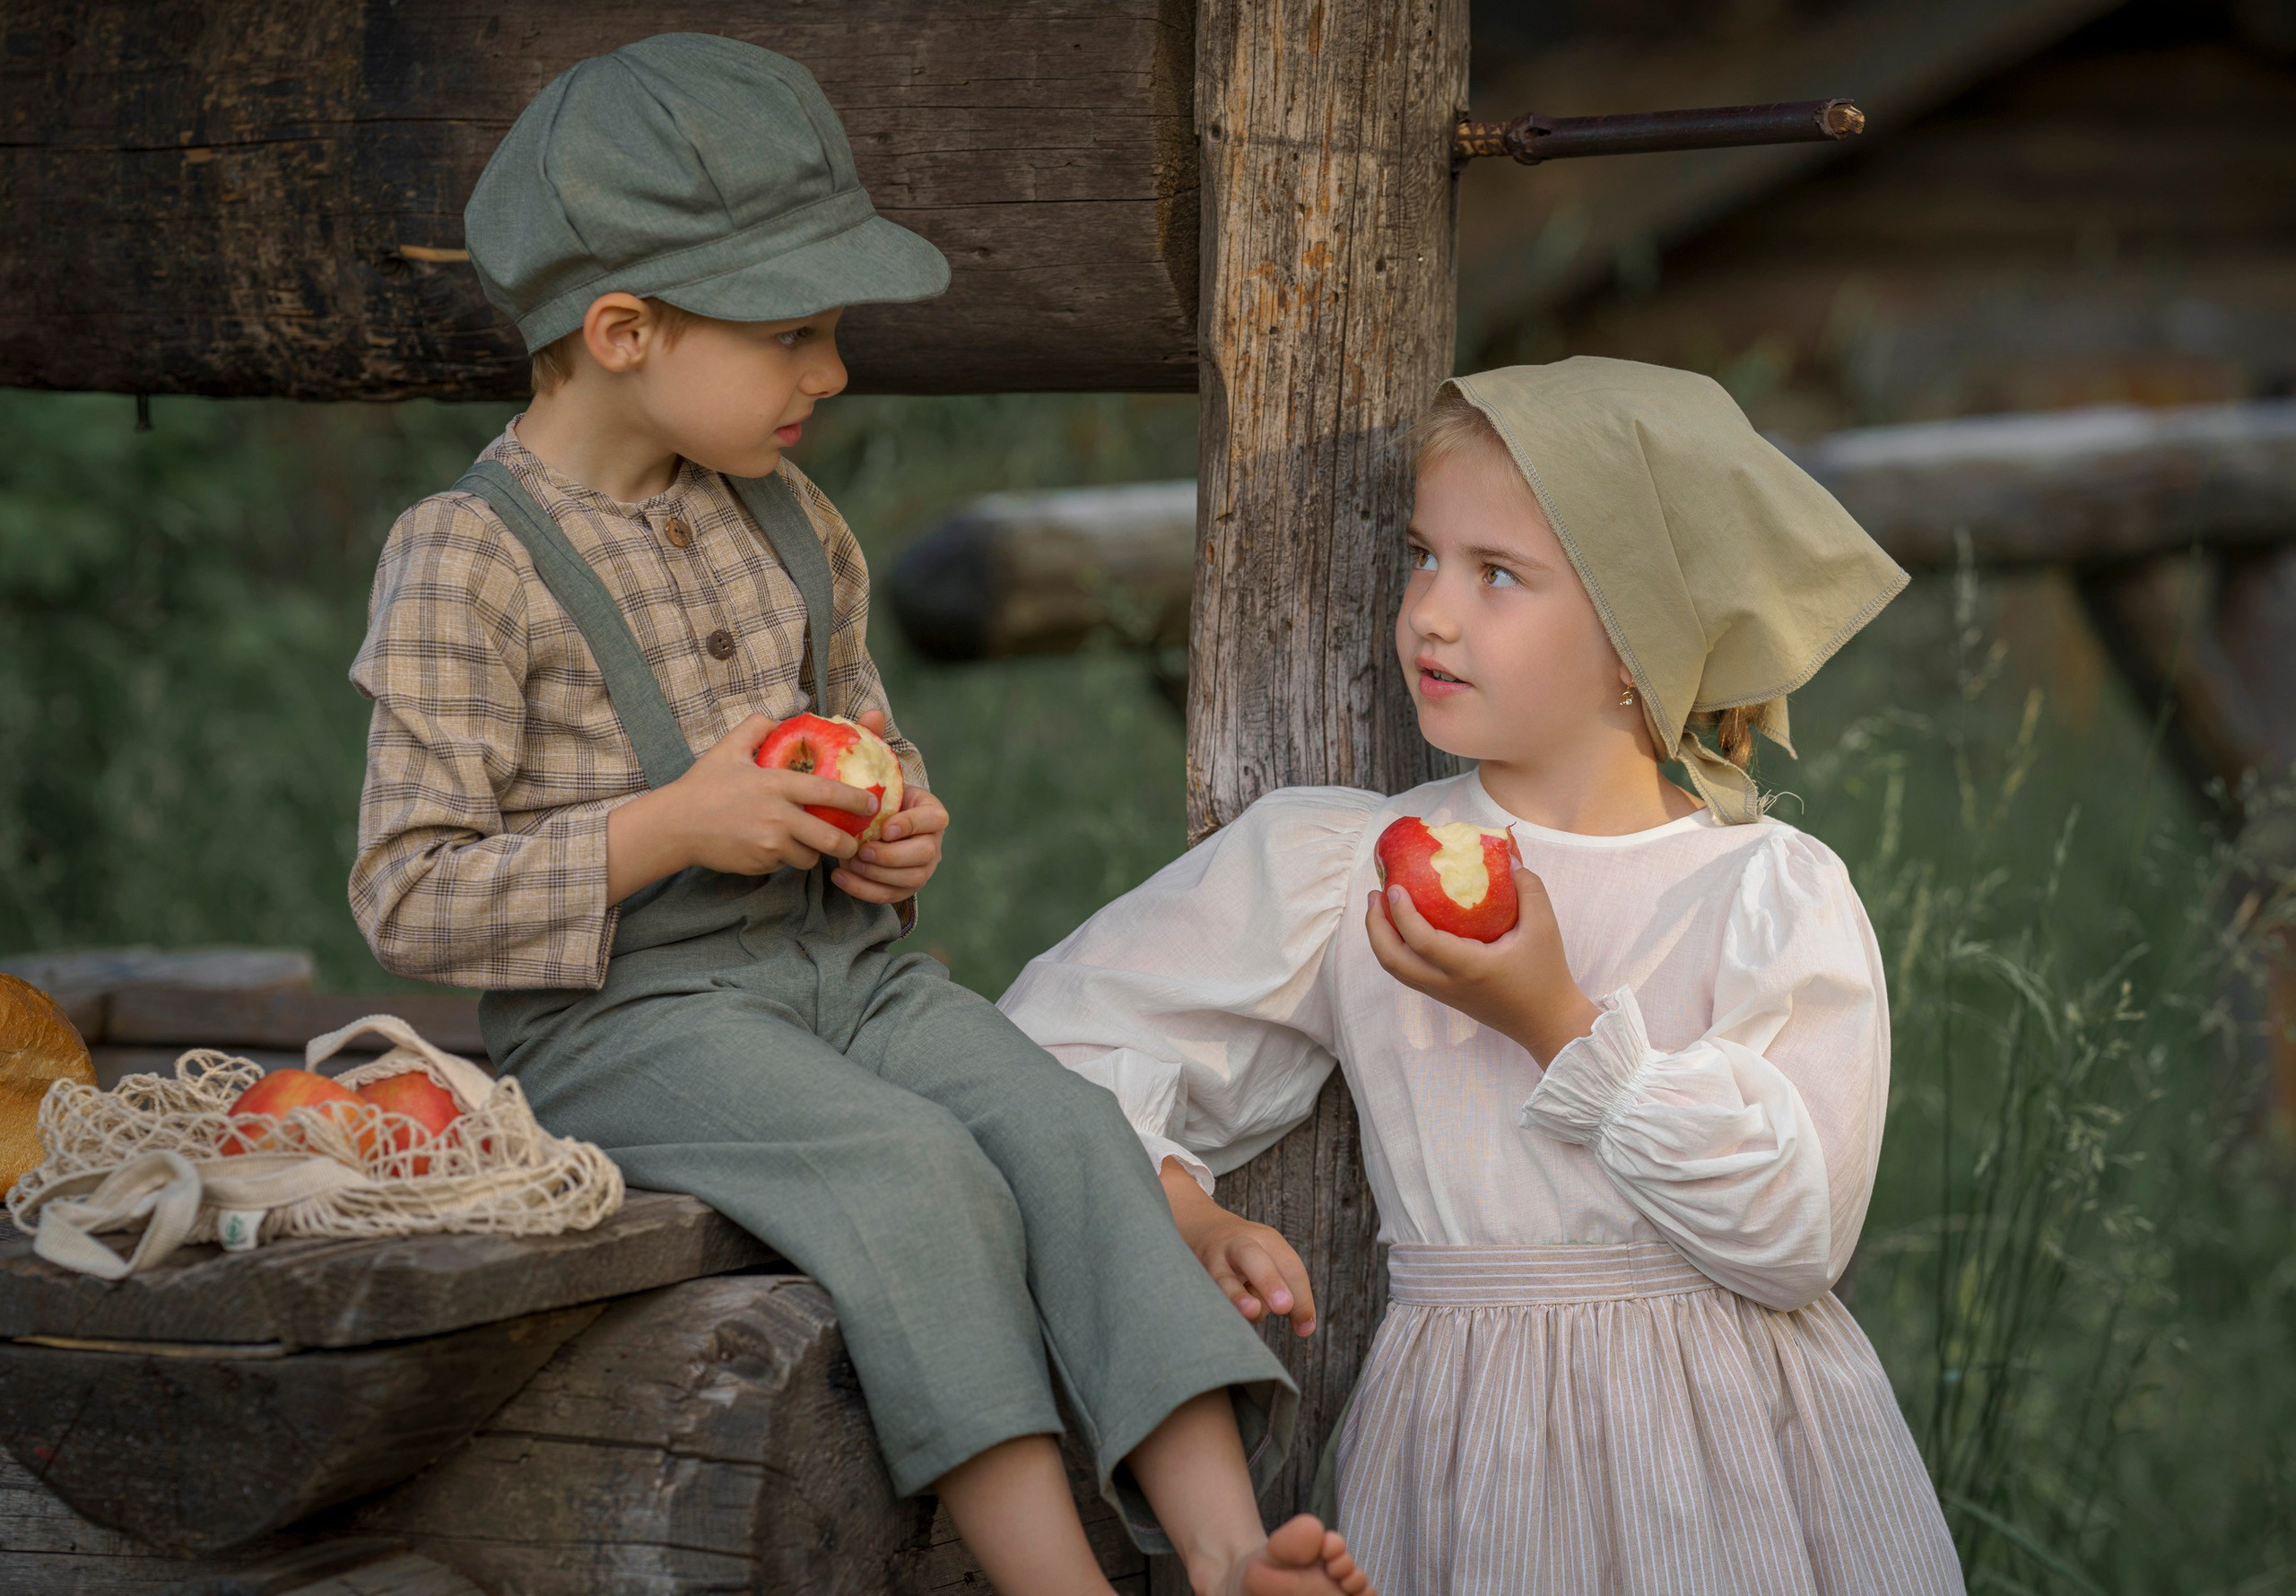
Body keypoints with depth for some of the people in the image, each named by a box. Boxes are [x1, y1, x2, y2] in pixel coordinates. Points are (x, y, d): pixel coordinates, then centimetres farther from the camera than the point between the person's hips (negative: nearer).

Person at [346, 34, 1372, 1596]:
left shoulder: (793, 526, 14)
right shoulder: (468, 562, -9)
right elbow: (410, 899, -11)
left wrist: (894, 826, 4)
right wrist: (669, 829, -18)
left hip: (843, 966, 6)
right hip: (626, 1014, -6)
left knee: (1062, 1119, -21)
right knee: (916, 1165, -31)